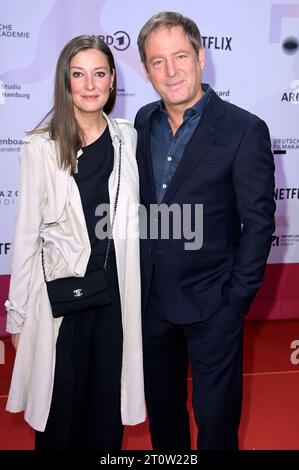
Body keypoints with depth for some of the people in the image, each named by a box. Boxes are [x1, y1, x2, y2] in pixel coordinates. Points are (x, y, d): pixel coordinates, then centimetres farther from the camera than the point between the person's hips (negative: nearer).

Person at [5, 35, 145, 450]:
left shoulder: (128, 138, 2)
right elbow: (26, 234, -5)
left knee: (108, 403, 15)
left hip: (117, 288, 3)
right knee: (61, 404, 10)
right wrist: (17, 314, -3)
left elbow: (133, 217, 8)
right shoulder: (42, 147, -8)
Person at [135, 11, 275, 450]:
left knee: (215, 417, 9)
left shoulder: (245, 130, -12)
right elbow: (137, 203, 10)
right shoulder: (143, 123, 4)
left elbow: (258, 221, -11)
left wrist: (237, 299, -12)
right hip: (151, 299, 5)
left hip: (211, 304, -5)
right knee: (162, 410, 21)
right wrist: (134, 277, 5)